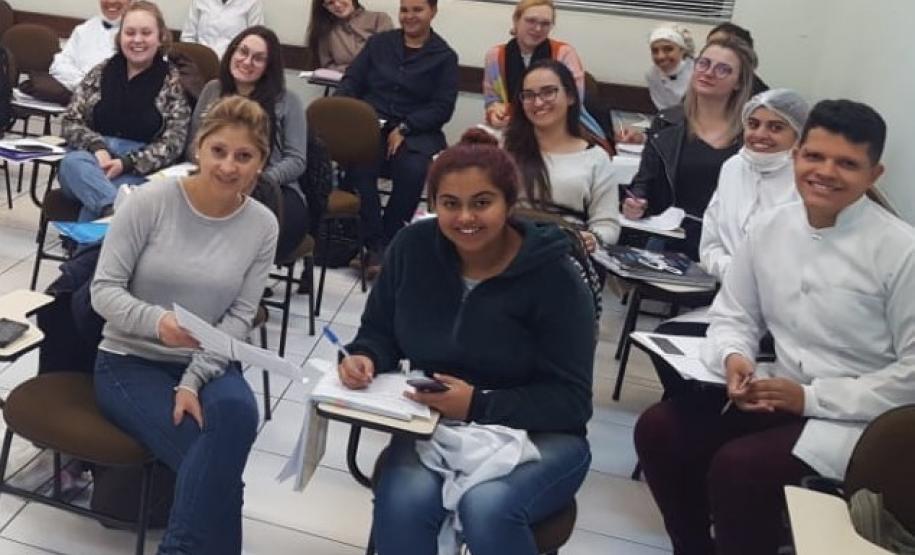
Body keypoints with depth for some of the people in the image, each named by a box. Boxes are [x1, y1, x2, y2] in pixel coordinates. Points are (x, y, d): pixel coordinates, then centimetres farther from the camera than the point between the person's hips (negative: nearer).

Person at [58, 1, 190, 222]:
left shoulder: (172, 82, 3)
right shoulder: (101, 72, 12)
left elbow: (173, 143, -3)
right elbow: (70, 121, 10)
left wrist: (126, 163, -17)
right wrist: (97, 147, -12)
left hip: (141, 171, -3)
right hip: (96, 159, 3)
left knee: (94, 203, -33)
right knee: (73, 162, -34)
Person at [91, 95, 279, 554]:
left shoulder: (262, 226, -3)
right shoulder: (150, 202, -11)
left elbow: (239, 318, -4)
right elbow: (104, 290, -11)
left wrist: (193, 381, -18)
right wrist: (157, 321, -31)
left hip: (208, 363, 3)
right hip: (129, 361, -2)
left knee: (238, 412, -33)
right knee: (217, 469, -27)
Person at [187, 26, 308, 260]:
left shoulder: (287, 101, 8)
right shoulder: (212, 90, 19)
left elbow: (296, 161, 2)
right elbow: (193, 145, 21)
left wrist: (260, 180, -16)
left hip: (275, 191, -2)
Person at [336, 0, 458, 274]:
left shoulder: (444, 56, 9)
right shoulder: (378, 43, 18)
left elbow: (442, 108, 0)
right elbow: (351, 82, 13)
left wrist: (403, 129, -12)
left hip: (417, 131, -1)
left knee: (413, 171, -33)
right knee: (359, 166, -30)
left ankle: (389, 240, -18)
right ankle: (375, 245, -23)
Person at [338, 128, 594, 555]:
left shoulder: (555, 279, -13)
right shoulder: (413, 247, -2)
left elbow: (570, 401, -13)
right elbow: (380, 332, 10)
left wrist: (479, 405, -25)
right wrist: (365, 358, -14)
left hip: (537, 436, -2)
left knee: (487, 507, -34)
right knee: (403, 503, -30)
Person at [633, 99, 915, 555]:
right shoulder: (768, 227, 1)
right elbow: (734, 315, 11)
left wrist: (812, 397, -18)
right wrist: (733, 357, -12)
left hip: (855, 416, -6)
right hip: (777, 391, 6)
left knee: (737, 466, -27)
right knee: (658, 428, -8)